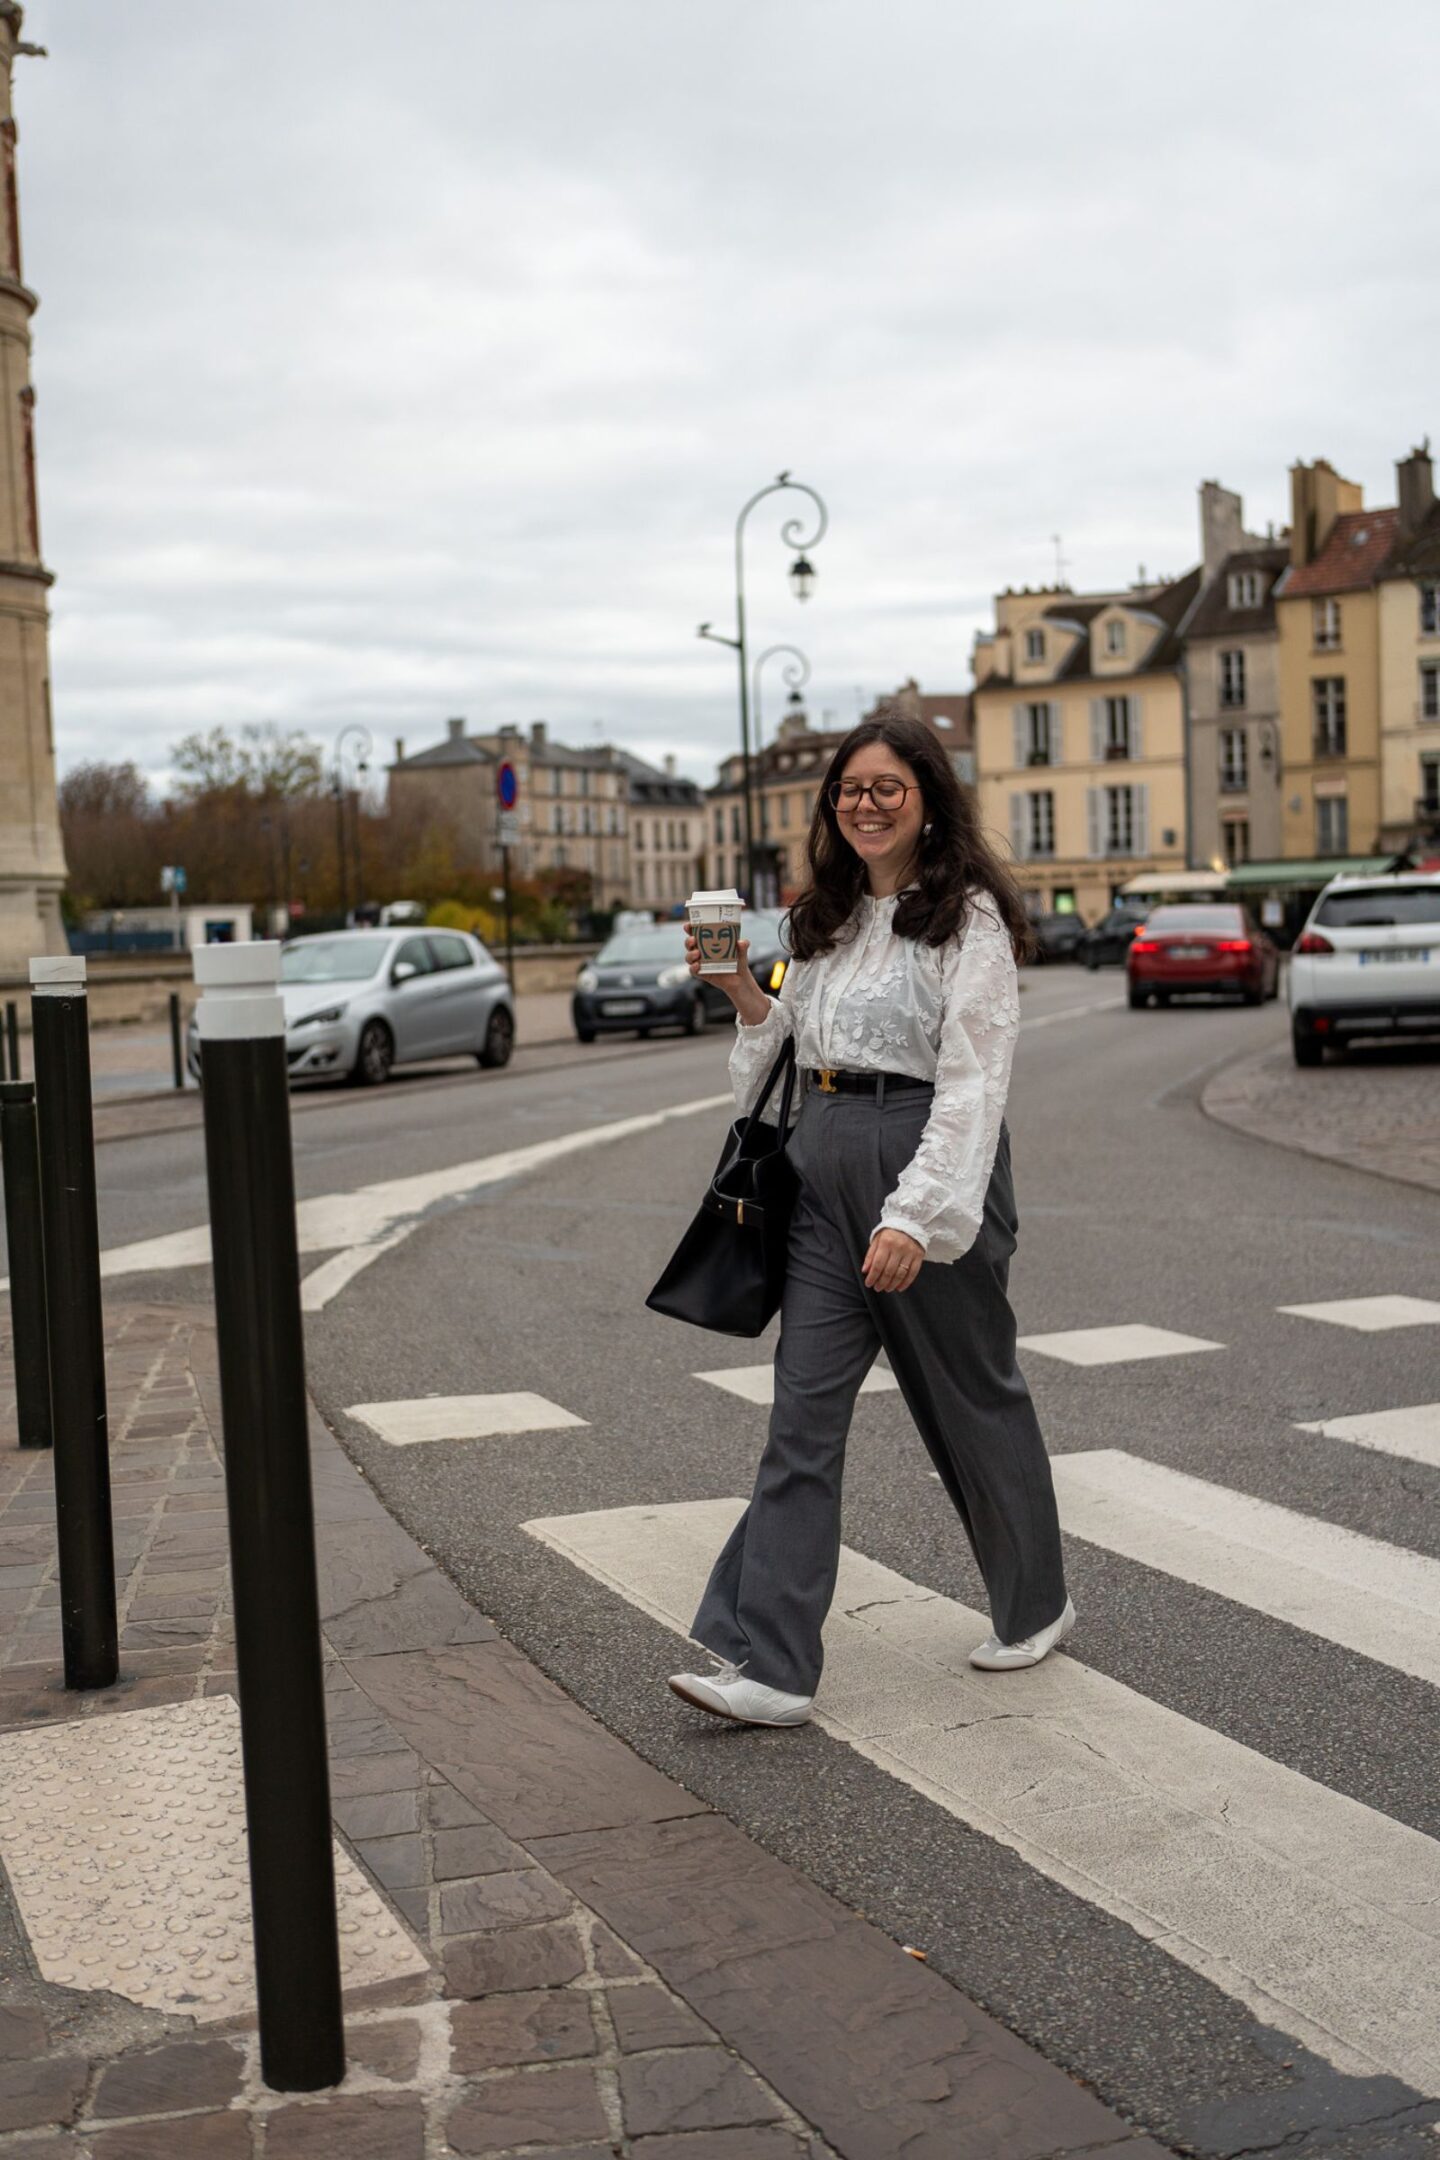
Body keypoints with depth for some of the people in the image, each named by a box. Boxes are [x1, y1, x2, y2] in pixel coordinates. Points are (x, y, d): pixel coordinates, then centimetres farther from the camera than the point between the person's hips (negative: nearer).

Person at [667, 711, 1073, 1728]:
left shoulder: (969, 917, -8)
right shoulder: (830, 918, 15)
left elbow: (972, 1080, -16)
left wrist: (916, 1216, -24)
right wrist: (744, 992, 3)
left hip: (931, 1161, -6)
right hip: (826, 1160, 6)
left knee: (973, 1394, 10)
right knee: (804, 1410, -2)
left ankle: (1036, 1606, 33)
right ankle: (770, 1663, -3)